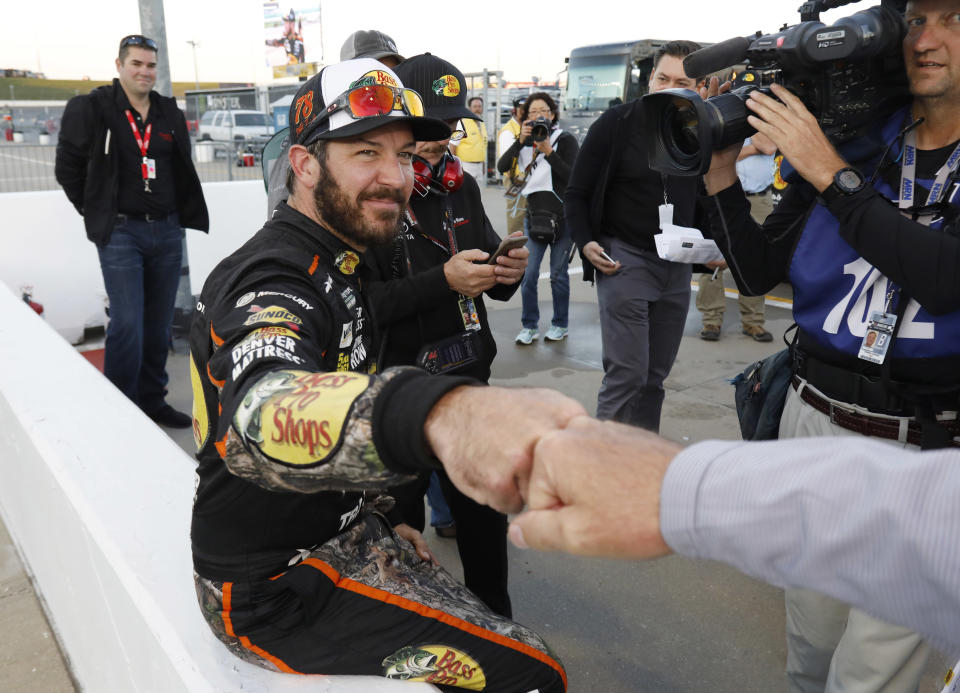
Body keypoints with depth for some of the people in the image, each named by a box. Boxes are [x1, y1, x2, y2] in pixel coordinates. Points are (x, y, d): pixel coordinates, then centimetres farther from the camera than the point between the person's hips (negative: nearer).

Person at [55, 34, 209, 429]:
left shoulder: (170, 114, 11)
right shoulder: (91, 109, -3)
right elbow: (68, 168, 2)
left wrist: (178, 213, 13)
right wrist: (96, 212, 3)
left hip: (167, 231, 5)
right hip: (120, 233, -5)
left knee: (159, 325, 9)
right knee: (127, 325, -10)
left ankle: (152, 401, 22)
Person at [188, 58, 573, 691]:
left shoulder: (340, 263, 6)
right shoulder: (276, 280, -26)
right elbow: (259, 414, -50)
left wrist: (378, 519, 11)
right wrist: (439, 414, -71)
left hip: (334, 535, 10)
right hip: (273, 588, -9)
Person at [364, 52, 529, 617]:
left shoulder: (460, 185, 8)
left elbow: (487, 276, 16)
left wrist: (507, 272, -6)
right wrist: (443, 281, -26)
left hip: (467, 379, 6)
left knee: (485, 515, 17)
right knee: (401, 519, 11)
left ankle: (497, 623, 39)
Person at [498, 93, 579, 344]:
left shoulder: (565, 140, -2)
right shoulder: (525, 142, 9)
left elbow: (572, 176, -14)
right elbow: (502, 167, -6)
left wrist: (548, 151, -20)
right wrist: (520, 141, -15)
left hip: (563, 216, -3)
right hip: (533, 215, 3)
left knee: (558, 274, 5)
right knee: (528, 273, -2)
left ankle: (560, 325, 20)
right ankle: (529, 326, 11)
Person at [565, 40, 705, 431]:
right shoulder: (617, 124, -5)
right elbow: (578, 193, 0)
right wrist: (585, 242, -15)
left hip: (677, 267, 5)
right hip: (624, 259, -5)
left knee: (655, 376, 11)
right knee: (627, 373, -10)